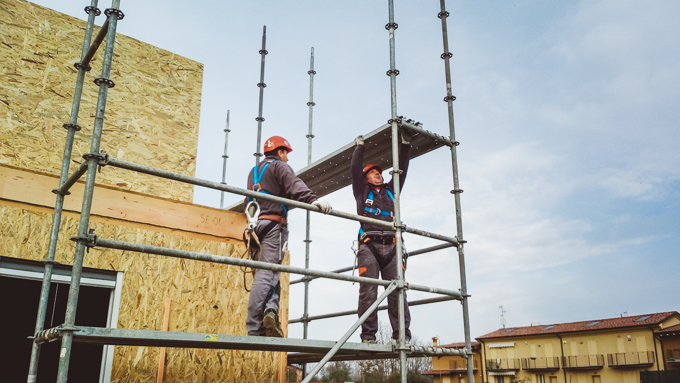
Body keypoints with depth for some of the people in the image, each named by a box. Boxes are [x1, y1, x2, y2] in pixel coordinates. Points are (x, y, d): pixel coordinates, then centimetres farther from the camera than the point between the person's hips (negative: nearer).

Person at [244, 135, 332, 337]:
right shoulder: (280, 166, 5)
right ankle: (254, 330, -22)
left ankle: (269, 309, -16)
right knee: (267, 273, -14)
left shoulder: (254, 171, 29)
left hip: (255, 225, 7)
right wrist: (313, 199, -31)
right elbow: (294, 186, -16)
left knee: (266, 273, 7)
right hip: (273, 224, -7)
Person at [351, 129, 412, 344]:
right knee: (368, 291, -11)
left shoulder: (390, 190, 29)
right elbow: (354, 169, 13)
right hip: (369, 245, -2)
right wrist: (359, 147, 21)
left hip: (391, 246, 3)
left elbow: (401, 171, 25)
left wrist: (405, 145, 22)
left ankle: (402, 336, -9)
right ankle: (368, 336, -11)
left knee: (397, 291, -7)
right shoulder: (362, 191, 22)